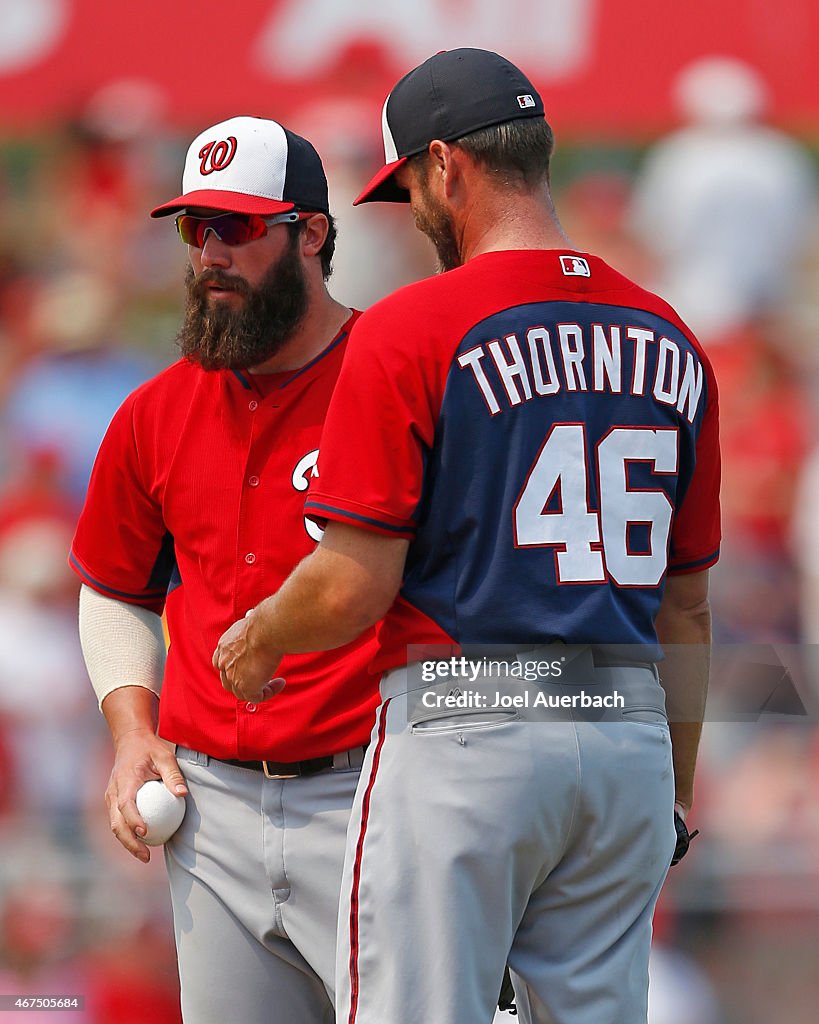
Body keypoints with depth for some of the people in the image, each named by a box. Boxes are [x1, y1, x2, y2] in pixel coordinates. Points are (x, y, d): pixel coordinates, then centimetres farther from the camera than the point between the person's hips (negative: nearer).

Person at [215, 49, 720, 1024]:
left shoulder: (408, 331, -7)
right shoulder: (669, 345, 11)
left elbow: (354, 585, -10)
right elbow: (687, 607, 15)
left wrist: (257, 642, 10)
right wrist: (675, 797, 23)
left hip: (461, 733, -6)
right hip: (631, 740, 6)